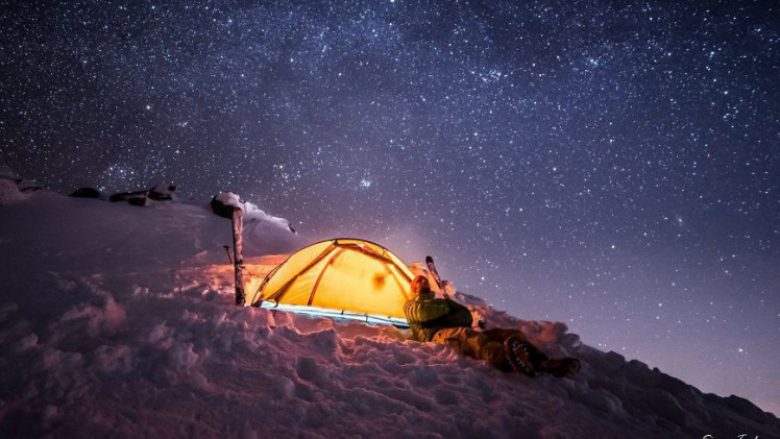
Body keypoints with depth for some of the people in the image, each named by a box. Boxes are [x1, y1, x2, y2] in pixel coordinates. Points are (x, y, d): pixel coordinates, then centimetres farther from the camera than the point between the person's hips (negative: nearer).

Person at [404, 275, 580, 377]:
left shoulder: (440, 302, 41)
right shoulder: (410, 305, 28)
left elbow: (467, 317, 23)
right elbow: (423, 313, 0)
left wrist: (448, 318, 4)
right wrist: (447, 308, 14)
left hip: (462, 333, 7)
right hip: (437, 335, -7)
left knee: (511, 333, -16)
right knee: (464, 334, -43)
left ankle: (542, 362, -44)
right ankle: (505, 359, -75)